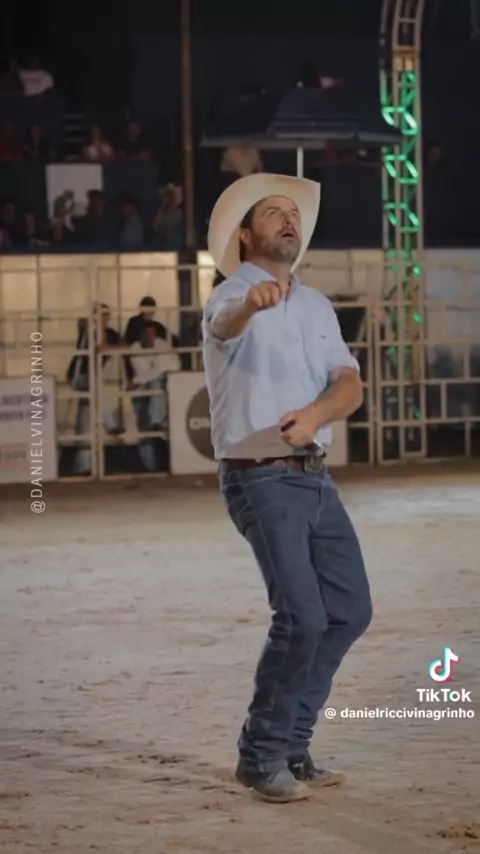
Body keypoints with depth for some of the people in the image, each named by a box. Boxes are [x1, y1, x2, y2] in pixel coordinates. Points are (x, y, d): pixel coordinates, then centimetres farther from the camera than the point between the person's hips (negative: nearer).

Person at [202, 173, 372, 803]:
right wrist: (253, 301, -59)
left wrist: (314, 414, -20)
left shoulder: (316, 305, 14)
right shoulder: (233, 298, -9)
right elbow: (225, 322, -35)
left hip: (314, 477, 8)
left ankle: (291, 745, 18)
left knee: (350, 610, 7)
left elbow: (349, 385, 3)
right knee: (302, 616, -16)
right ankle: (262, 756, -2)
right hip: (261, 479, -8)